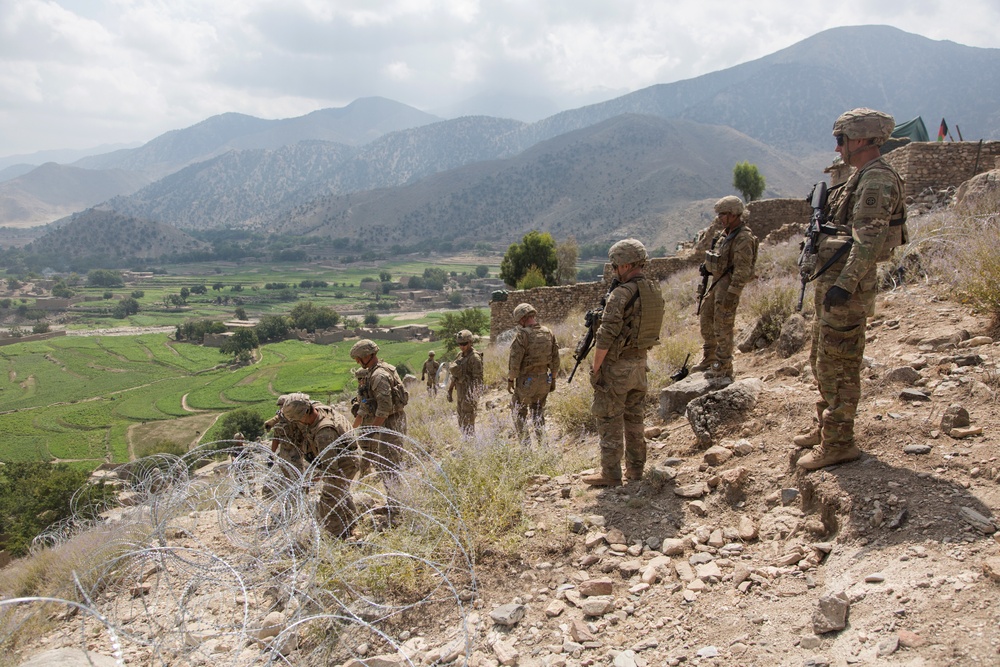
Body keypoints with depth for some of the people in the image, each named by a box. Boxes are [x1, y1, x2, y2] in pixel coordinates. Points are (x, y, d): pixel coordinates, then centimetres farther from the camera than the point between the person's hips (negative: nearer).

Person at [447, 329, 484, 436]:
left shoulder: (475, 357, -16)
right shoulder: (460, 355, 9)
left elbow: (478, 378, -19)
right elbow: (455, 375, 16)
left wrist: (473, 396, -22)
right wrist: (450, 390, 16)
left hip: (470, 393, -8)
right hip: (461, 392, 8)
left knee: (468, 423, -5)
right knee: (461, 421, 17)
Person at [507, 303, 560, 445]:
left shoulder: (522, 335, -15)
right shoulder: (548, 333, 4)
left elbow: (515, 360, -16)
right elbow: (555, 359, 8)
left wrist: (510, 380, -6)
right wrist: (553, 378, 17)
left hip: (526, 381, -6)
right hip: (544, 380, 6)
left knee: (519, 412, 9)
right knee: (538, 412, 17)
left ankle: (524, 443, 4)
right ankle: (541, 443, 16)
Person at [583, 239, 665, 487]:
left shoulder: (621, 294, -20)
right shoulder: (655, 291, 6)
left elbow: (606, 336, -21)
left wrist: (595, 368, -14)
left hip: (616, 365, -8)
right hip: (640, 362, 8)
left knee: (610, 420, 1)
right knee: (634, 418, 16)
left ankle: (610, 475, 6)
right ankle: (635, 469, 24)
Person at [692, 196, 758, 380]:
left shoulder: (743, 238, -19)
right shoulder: (726, 232, 11)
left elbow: (742, 270, -23)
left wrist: (732, 293, -26)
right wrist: (708, 267, 9)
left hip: (729, 284, -10)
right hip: (717, 281, 10)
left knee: (723, 327, -4)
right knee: (706, 321, 17)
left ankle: (723, 368, 6)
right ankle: (708, 360, 31)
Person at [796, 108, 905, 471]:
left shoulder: (877, 179, -14)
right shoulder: (863, 177, 19)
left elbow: (868, 239, -24)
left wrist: (845, 284, -29)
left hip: (846, 284, -11)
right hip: (833, 278, 11)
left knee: (837, 365, -6)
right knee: (822, 361, 18)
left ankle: (838, 443, 2)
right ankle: (827, 428, 30)